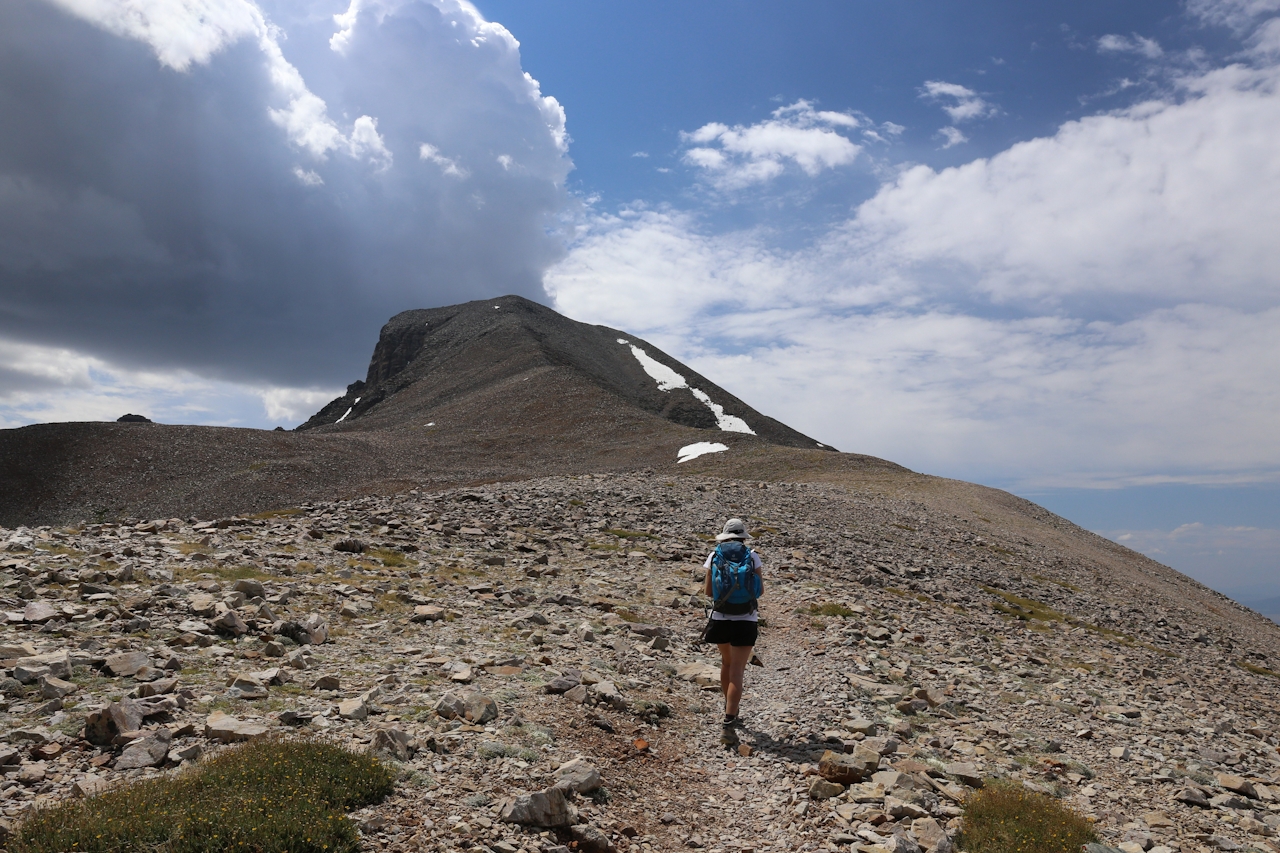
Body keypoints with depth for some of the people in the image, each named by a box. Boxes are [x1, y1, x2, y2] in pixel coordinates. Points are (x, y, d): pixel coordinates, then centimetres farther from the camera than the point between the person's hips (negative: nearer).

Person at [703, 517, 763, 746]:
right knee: (736, 672, -2)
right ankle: (728, 723, -11)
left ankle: (730, 708, 40)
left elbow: (708, 592, 1)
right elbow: (760, 590, 1)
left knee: (727, 662, 25)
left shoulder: (714, 557, -2)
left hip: (720, 620, 2)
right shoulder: (753, 557, -4)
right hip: (745, 621, -2)